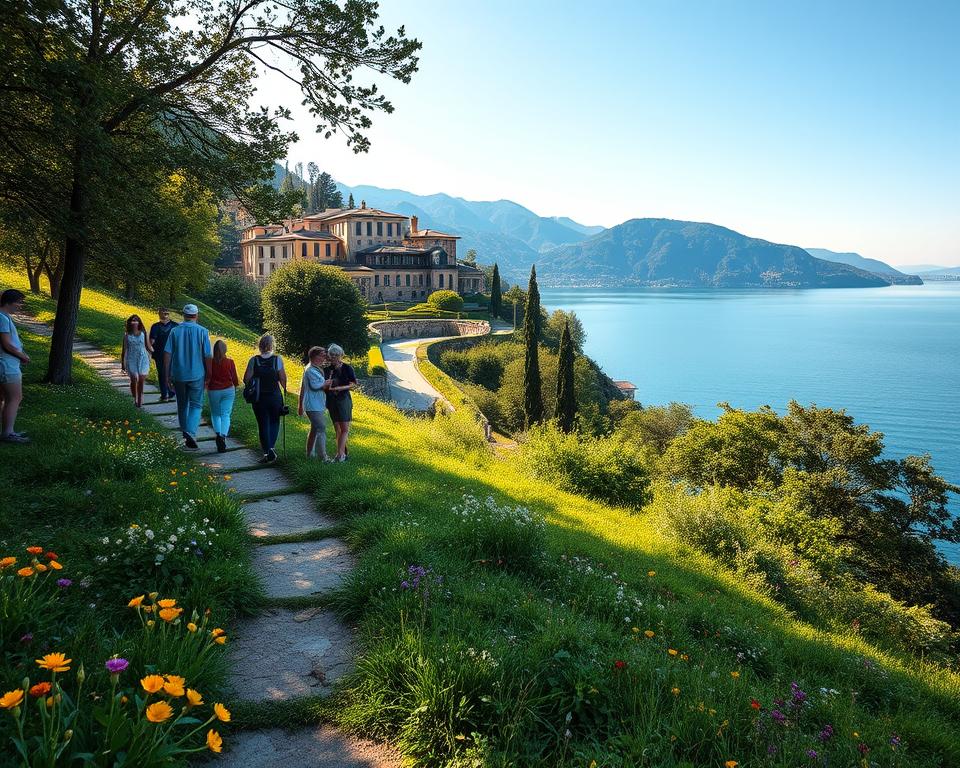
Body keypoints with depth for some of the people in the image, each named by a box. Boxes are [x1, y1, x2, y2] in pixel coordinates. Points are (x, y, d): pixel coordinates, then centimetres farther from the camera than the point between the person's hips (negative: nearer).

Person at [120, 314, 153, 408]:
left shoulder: (143, 334, 4)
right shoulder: (127, 335, 3)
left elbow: (148, 347, 8)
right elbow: (123, 350, 8)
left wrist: (154, 353, -11)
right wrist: (122, 364, 8)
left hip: (143, 359, 0)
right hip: (131, 360, 0)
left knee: (141, 380, -3)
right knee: (134, 380, -7)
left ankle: (140, 400, 9)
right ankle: (135, 399, 12)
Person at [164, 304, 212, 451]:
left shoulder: (174, 331, -1)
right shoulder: (202, 331, -7)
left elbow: (167, 354, -3)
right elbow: (208, 356, -7)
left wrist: (167, 376, 4)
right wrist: (208, 375, 5)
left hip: (178, 375, 2)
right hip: (196, 375, -2)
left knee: (182, 405, 16)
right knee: (196, 405, 3)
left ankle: (186, 435, 27)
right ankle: (191, 433, -18)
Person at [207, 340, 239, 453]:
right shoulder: (229, 362, -8)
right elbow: (234, 378, 0)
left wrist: (207, 388, 19)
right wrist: (235, 387, 18)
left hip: (213, 391, 1)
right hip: (228, 390, 0)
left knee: (215, 414, 16)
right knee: (225, 414, 3)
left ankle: (218, 434, -1)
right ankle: (223, 436, -14)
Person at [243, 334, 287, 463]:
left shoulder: (254, 360, -6)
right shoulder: (277, 359, -8)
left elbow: (246, 379, -7)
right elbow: (283, 378, -7)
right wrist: (284, 389, 12)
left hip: (258, 398, 0)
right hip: (275, 397, 0)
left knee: (263, 424, 8)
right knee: (274, 422, 17)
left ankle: (268, 451, 2)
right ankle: (271, 447, 3)